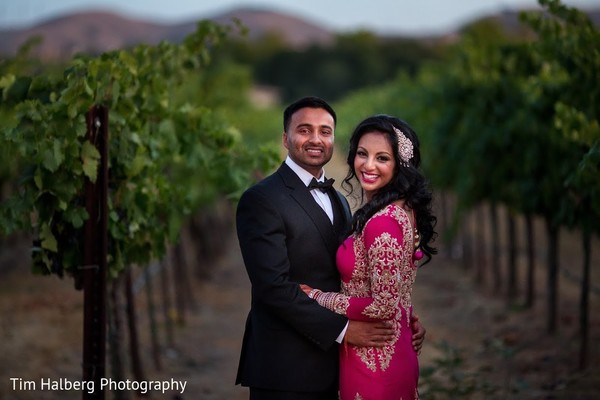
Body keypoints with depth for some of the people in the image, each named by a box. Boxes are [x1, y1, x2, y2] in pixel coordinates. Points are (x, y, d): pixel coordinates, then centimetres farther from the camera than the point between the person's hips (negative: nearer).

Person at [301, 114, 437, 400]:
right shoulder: (403, 209, 6)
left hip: (372, 361, -9)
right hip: (396, 353, 9)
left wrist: (317, 296, -13)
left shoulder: (383, 222, -23)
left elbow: (383, 306, -23)